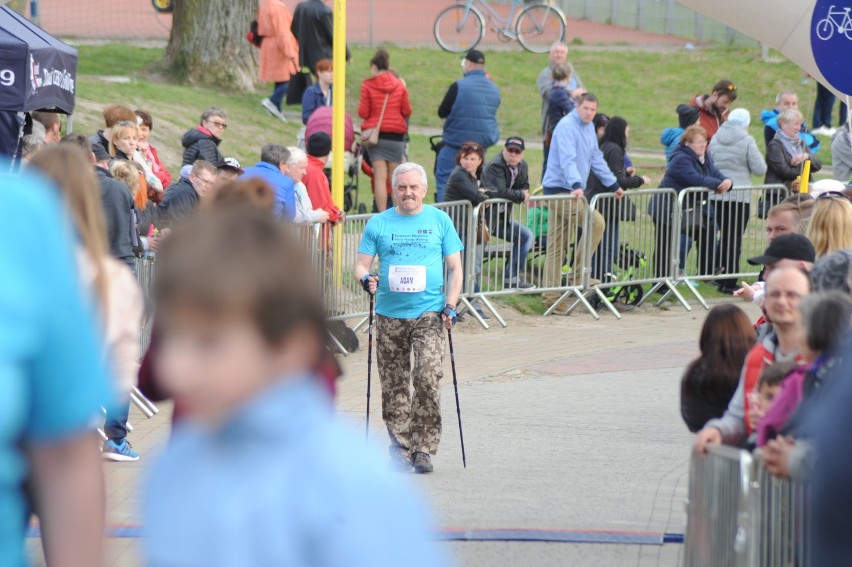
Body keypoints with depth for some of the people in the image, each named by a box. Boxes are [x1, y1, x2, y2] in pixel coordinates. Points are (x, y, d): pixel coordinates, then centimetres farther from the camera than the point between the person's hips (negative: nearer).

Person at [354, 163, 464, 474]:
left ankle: (423, 448, -8)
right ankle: (400, 446, 15)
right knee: (394, 386, 4)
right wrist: (366, 279, -16)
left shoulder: (439, 220, 8)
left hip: (429, 313, -2)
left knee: (427, 378, -15)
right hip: (389, 315, 2)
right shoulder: (378, 224, 9)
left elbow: (455, 267, 9)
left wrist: (450, 305, -4)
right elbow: (361, 264, 8)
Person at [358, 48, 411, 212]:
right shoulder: (400, 85, 2)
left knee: (380, 176, -3)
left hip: (376, 135, -2)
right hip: (396, 136, 2)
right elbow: (407, 111, 4)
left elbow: (363, 112, -6)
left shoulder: (367, 85, -5)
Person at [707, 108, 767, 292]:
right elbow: (760, 169, -8)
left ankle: (722, 278, 24)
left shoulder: (715, 139, 5)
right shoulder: (746, 141, -11)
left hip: (717, 194, 5)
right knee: (735, 239, -1)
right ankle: (729, 282, -2)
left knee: (724, 236, 17)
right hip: (739, 195, -5)